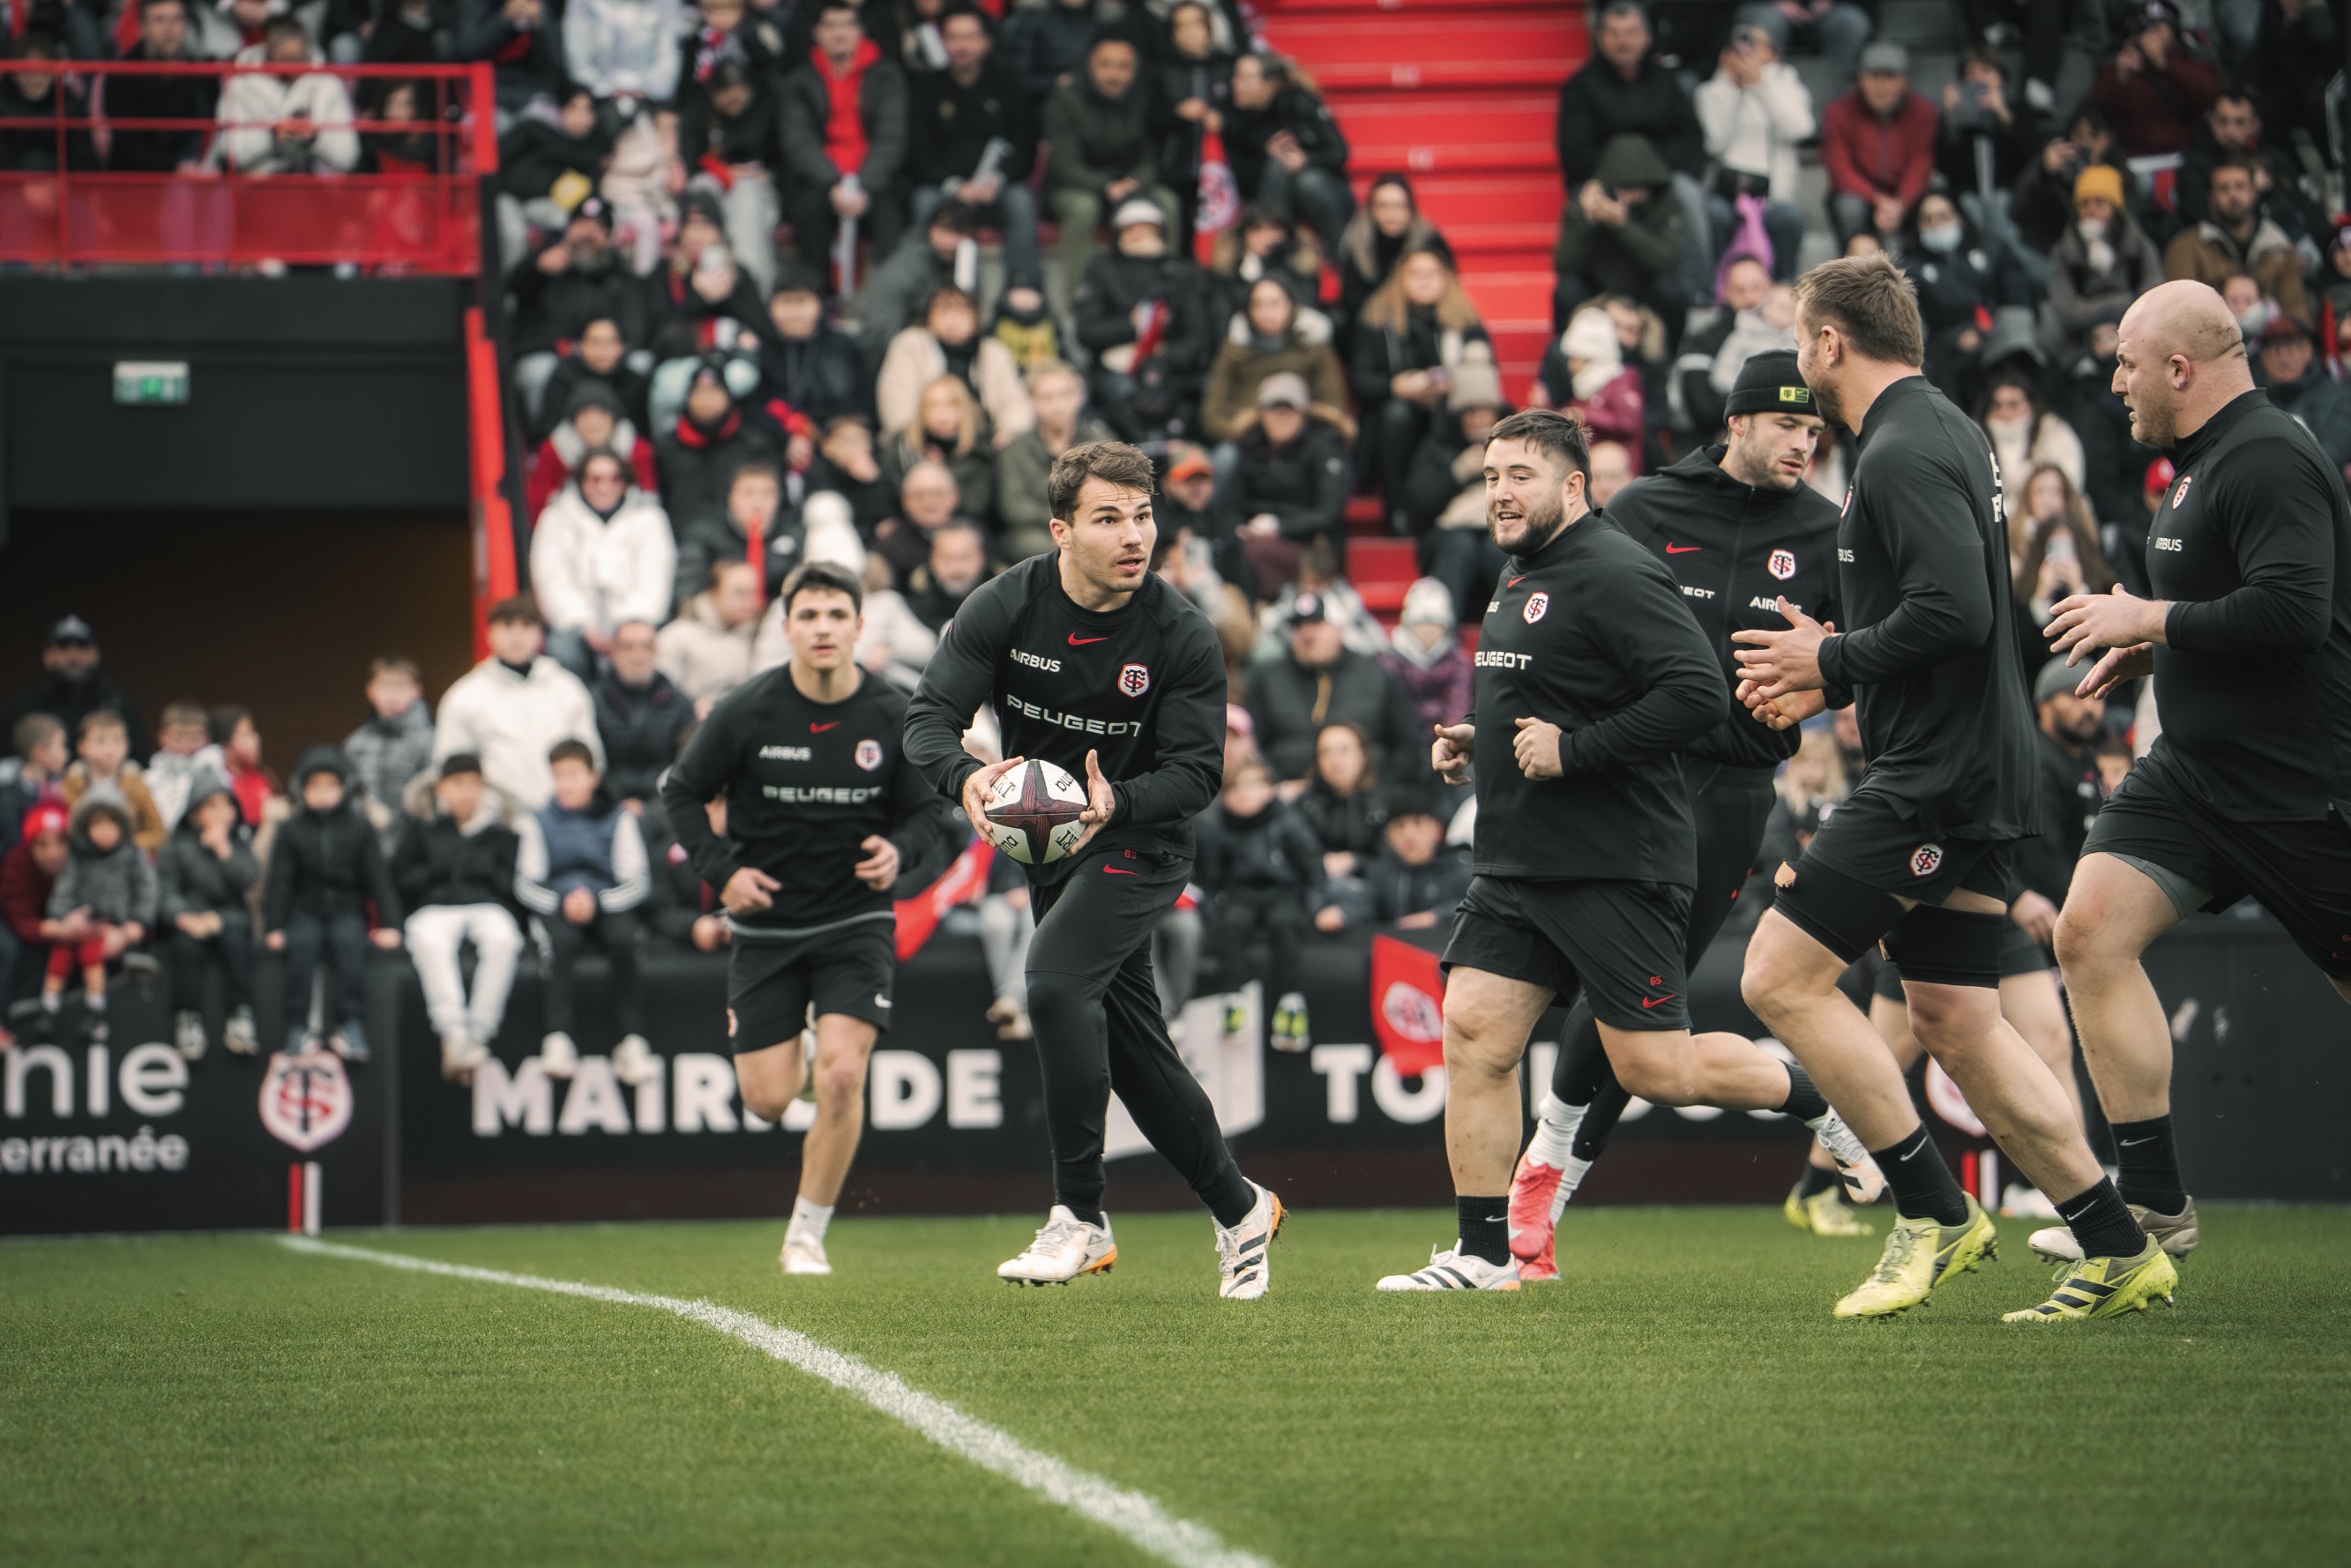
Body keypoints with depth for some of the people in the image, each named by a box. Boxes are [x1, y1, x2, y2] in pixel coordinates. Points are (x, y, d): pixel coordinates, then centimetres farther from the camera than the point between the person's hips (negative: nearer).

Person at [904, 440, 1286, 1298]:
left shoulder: (1181, 634, -18)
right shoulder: (1007, 607, -11)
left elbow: (1196, 772, -17)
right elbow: (929, 716, -16)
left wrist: (1117, 803, -38)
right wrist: (966, 776, -38)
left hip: (1140, 846, -5)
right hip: (1049, 849, 5)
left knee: (1055, 978, -27)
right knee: (1131, 1044, 9)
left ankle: (1080, 1217, -20)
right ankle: (1239, 1210, 26)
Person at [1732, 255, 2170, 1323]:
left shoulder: (1904, 454, -15)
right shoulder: (1943, 433, 18)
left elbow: (1955, 611, -27)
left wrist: (1834, 660, -13)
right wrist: (1830, 676, 18)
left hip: (1935, 774, -10)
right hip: (1973, 773, 10)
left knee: (1782, 977, -9)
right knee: (1955, 1025, 10)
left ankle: (1933, 1211, -5)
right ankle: (2119, 1252, 10)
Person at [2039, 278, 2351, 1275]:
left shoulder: (2271, 461, -17)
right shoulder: (2202, 460, 14)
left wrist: (2149, 622, -18)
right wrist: (2148, 654, 12)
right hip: (2194, 771, 9)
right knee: (2091, 927, -7)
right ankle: (2153, 1204, -6)